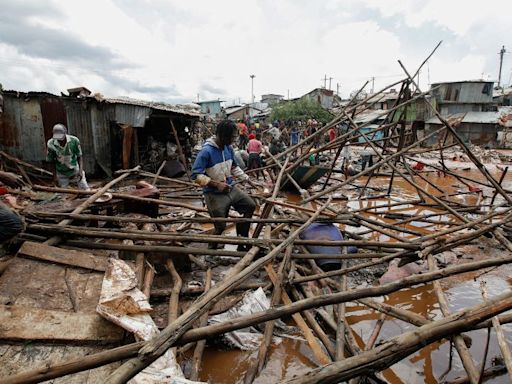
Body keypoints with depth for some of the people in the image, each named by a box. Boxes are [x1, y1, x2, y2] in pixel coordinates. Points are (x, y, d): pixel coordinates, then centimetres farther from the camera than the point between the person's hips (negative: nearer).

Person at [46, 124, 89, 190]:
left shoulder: (74, 140, -21)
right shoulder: (51, 144, -18)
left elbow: (79, 156, -10)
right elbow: (51, 161, -4)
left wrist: (81, 170, -20)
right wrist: (54, 174, -2)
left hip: (75, 170, 0)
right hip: (61, 173, 1)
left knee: (85, 189, 1)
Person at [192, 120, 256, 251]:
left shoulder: (228, 148, 1)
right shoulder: (206, 151, -22)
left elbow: (234, 167, 17)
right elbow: (196, 175, -23)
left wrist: (246, 179, 6)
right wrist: (217, 184, -27)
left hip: (231, 188, 8)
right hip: (214, 194, -8)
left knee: (250, 206, 9)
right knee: (220, 227, -2)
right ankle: (211, 249, 29)